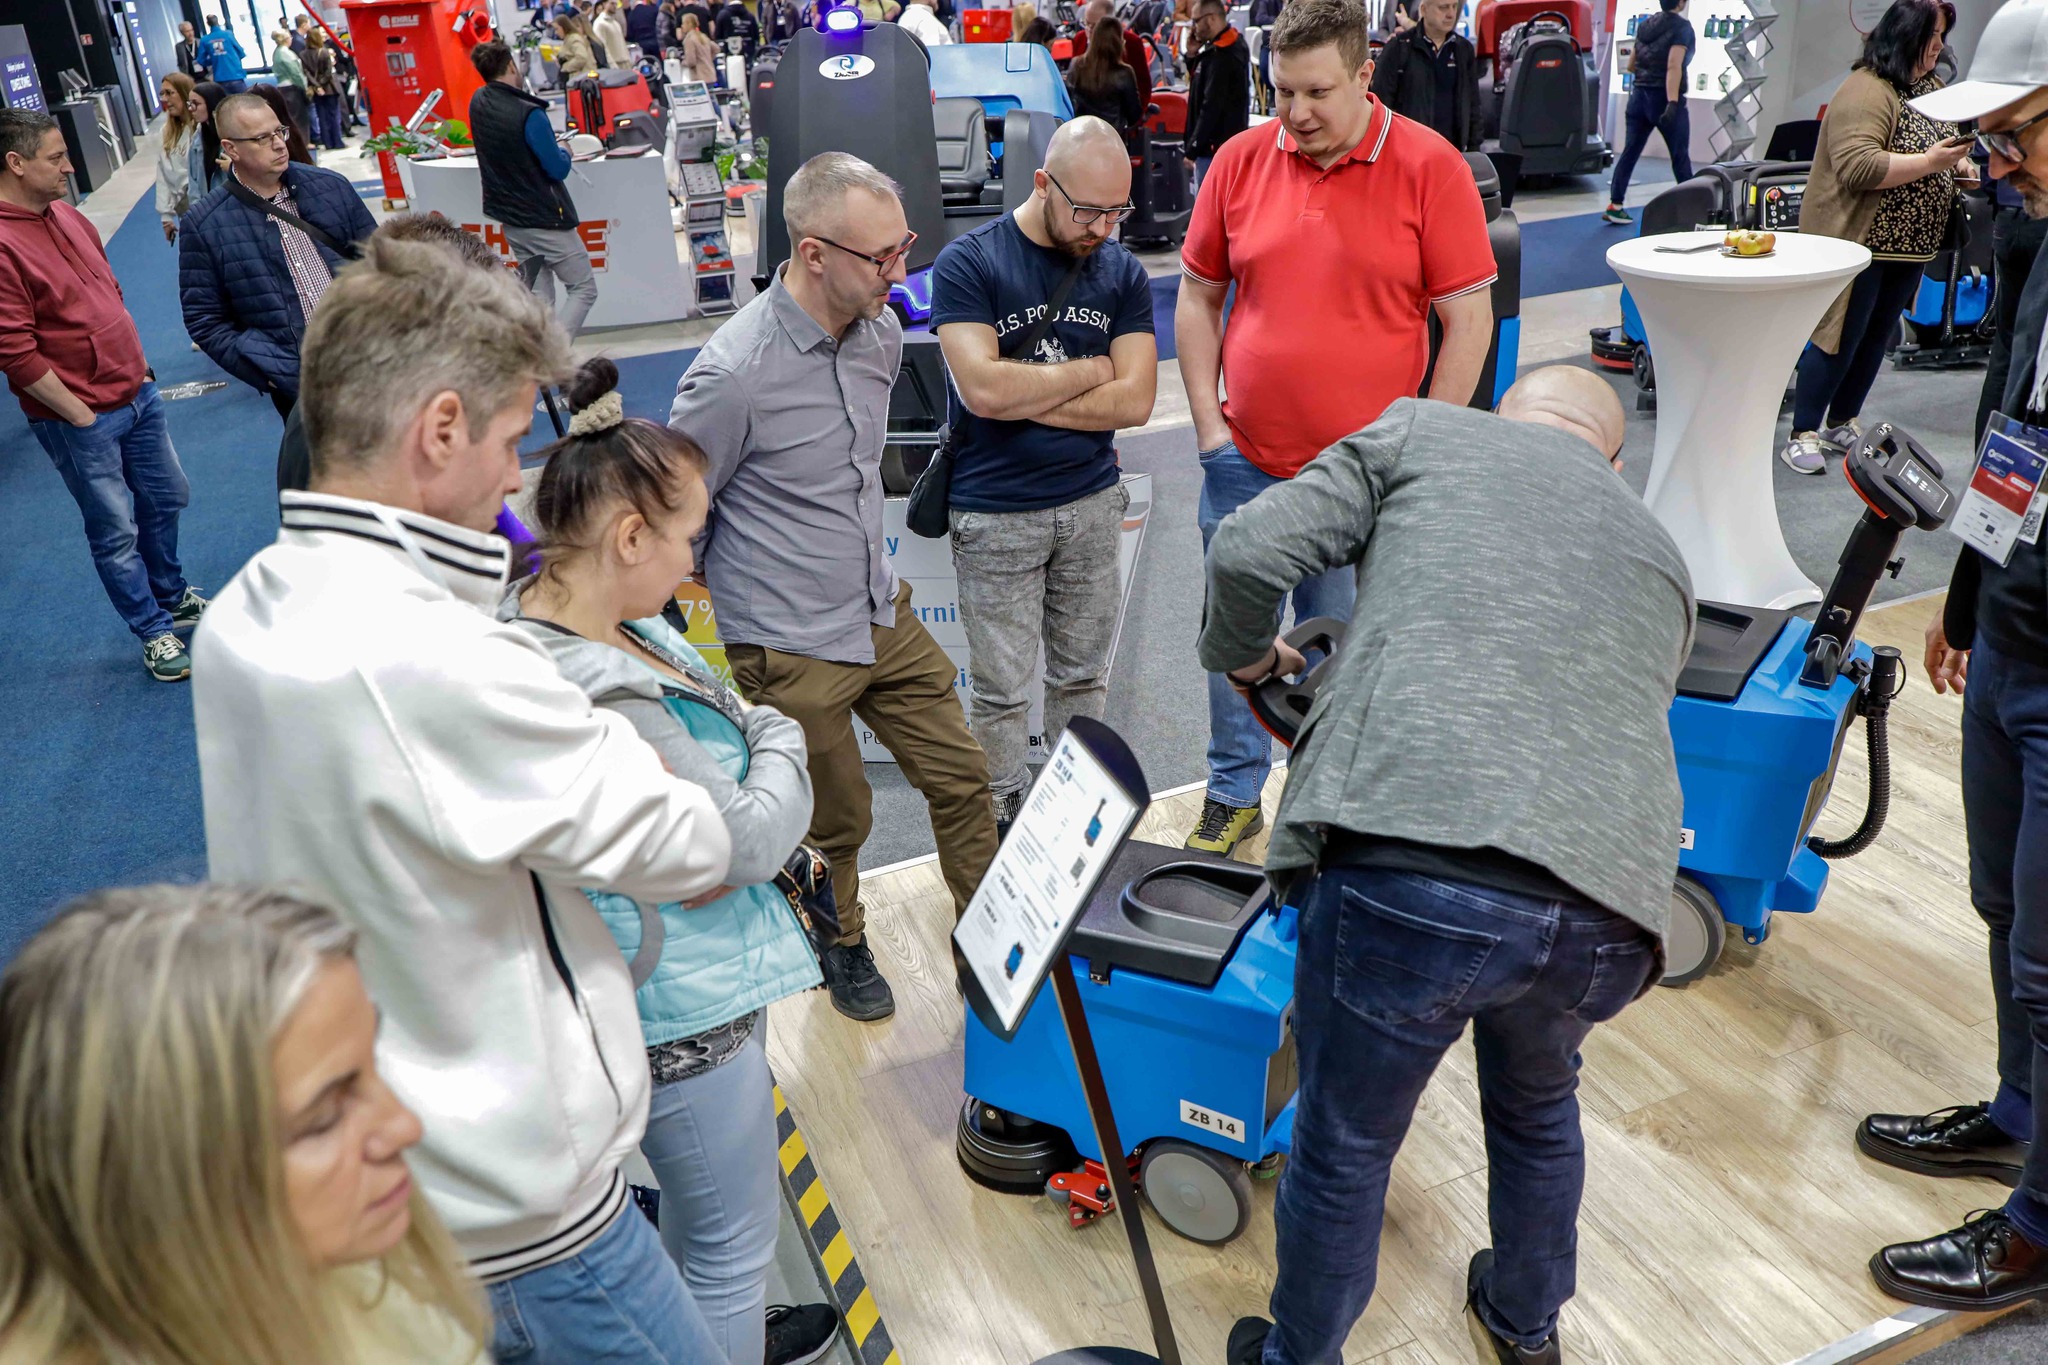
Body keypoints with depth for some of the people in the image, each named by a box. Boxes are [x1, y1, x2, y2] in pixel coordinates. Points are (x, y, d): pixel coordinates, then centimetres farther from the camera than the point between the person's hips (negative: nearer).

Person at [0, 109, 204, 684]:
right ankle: (156, 633, 18)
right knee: (115, 532, 5)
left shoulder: (65, 215, 5)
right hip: (79, 420, -8)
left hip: (136, 393, 8)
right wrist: (79, 416, -16)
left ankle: (172, 597, 40)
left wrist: (137, 363, 15)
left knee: (167, 497, 20)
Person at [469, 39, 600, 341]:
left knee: (538, 297, 13)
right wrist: (564, 153, 4)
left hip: (510, 220, 8)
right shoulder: (528, 114, -23)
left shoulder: (478, 103, 1)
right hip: (545, 220, -8)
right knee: (583, 290, 1)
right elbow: (558, 170, -16)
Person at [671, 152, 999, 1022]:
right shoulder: (734, 374, -24)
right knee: (836, 822, 13)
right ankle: (841, 947, 42)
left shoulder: (880, 330, 0)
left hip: (885, 614, 7)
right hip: (791, 652, -6)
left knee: (960, 776, 13)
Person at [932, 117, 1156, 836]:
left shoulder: (1122, 272, 2)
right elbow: (981, 389, -22)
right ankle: (1006, 822, 22)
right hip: (995, 514, -4)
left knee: (1083, 676, 15)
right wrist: (1090, 371, -9)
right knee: (1002, 690, 6)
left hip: (1093, 504, 4)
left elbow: (1134, 400, -7)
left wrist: (1022, 396, -14)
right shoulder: (968, 263, -9)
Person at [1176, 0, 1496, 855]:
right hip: (1244, 463, 3)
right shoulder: (1240, 160, 2)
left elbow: (1469, 319, -4)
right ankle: (1234, 796, 30)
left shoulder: (1429, 168, -6)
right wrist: (1207, 423, 3)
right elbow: (1197, 296, 10)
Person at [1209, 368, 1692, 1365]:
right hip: (1608, 918, 5)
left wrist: (1244, 658, 25)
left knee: (1343, 1148, 19)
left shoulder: (1422, 432, 17)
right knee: (1537, 1103, 35)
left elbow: (1249, 550, 4)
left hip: (1406, 877, -5)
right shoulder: (1659, 555, 30)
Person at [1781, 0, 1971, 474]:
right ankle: (1802, 435, 1)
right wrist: (1928, 162, -26)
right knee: (1839, 338, -6)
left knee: (1875, 338, 13)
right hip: (1858, 241, -9)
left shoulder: (1932, 86, 12)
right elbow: (1858, 167, -26)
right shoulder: (1867, 90, -16)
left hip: (1909, 244, 9)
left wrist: (1958, 163, 6)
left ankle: (1842, 424, 24)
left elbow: (1940, 144, 26)